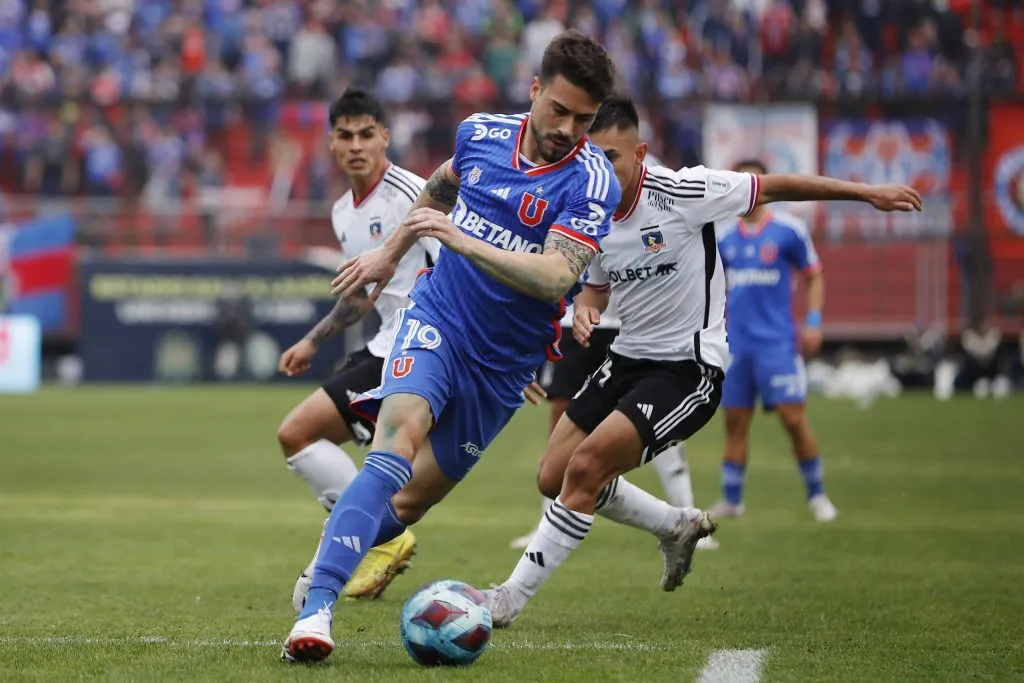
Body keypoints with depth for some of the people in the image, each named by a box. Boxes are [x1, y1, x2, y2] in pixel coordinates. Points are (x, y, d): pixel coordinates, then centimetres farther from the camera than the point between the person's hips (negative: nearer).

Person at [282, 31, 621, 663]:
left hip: (504, 366, 0)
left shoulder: (592, 182, -15)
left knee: (413, 499, 5)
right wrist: (391, 253, 31)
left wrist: (462, 240, -39)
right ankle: (317, 610, -36)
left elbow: (556, 277, -29)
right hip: (436, 321, 0)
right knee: (400, 437, -27)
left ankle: (330, 565, 34)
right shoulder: (480, 134, -1)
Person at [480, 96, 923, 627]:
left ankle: (512, 596, -11)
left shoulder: (680, 192, -18)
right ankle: (677, 525, 27)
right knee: (554, 478, 5)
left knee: (585, 467, -21)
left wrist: (869, 193, -3)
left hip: (689, 369, -7)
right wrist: (585, 307, -5)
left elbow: (770, 188, -7)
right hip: (627, 359, 7)